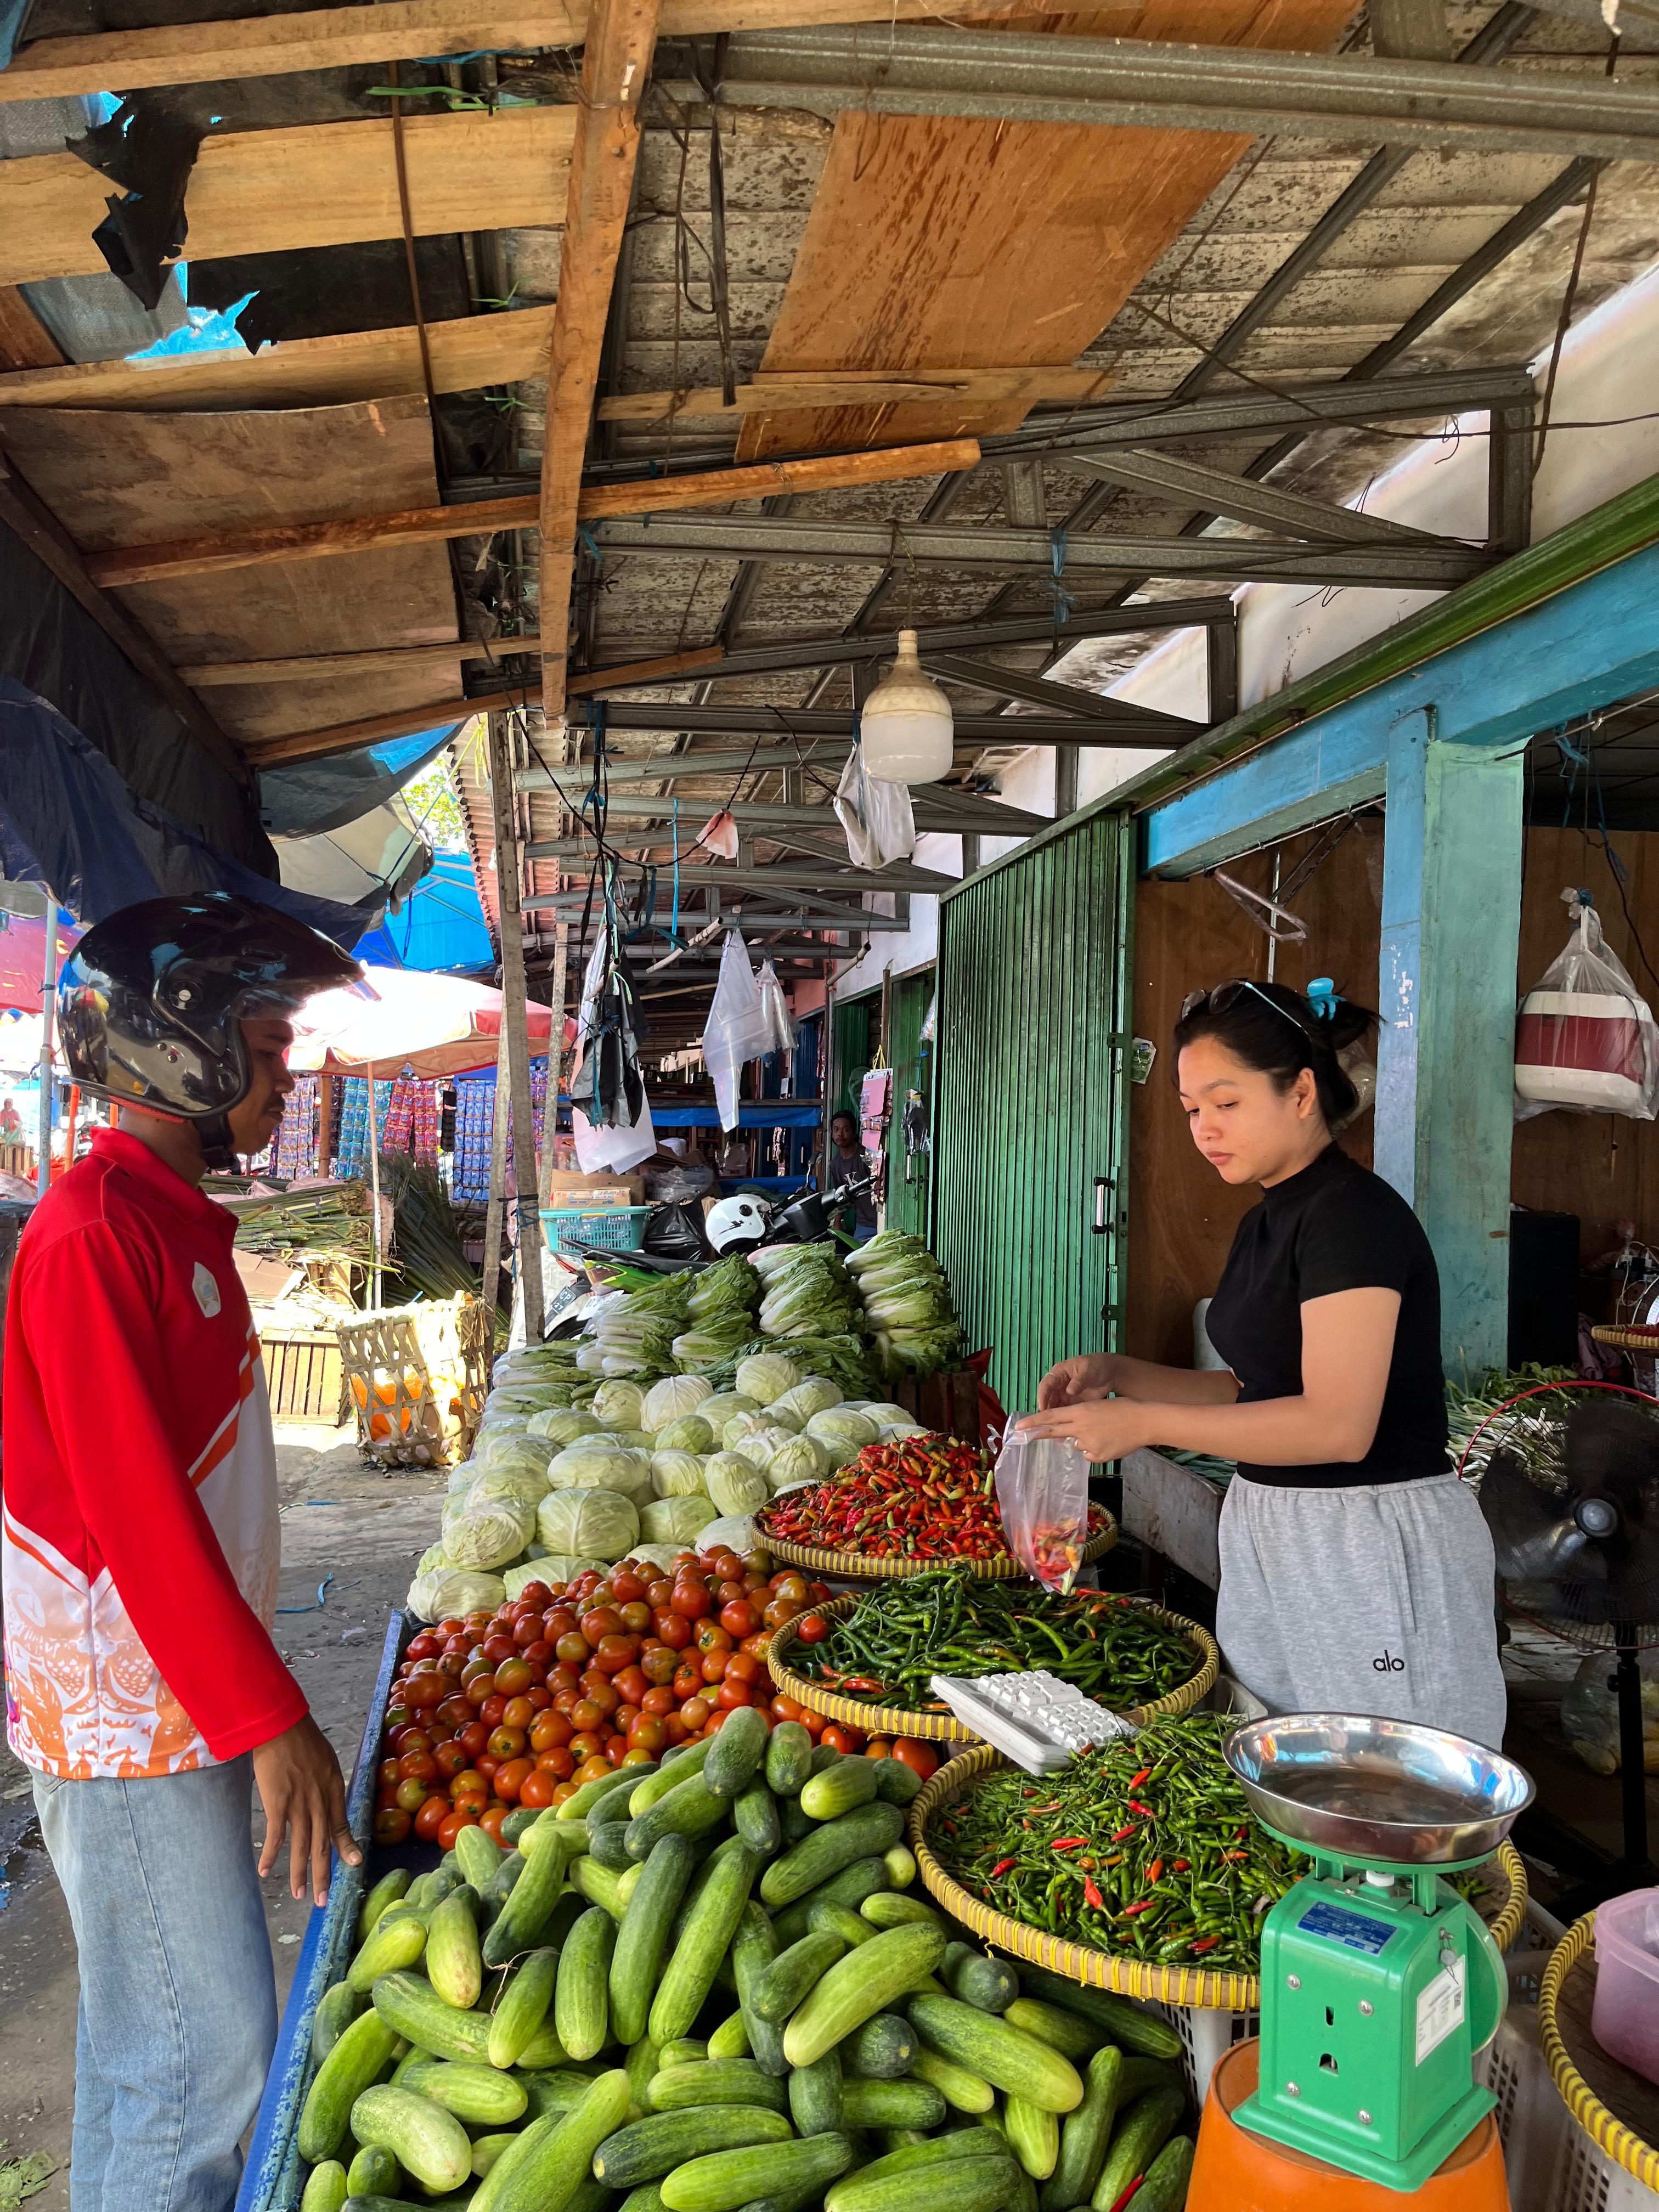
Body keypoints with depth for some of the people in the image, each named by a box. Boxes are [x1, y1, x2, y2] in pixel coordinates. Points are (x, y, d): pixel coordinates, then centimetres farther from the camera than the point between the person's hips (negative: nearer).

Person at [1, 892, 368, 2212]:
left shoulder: (172, 1216, 10)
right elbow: (138, 1509, -23)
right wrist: (270, 1717, -20)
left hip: (185, 1695, 9)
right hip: (127, 1713, -9)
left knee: (151, 2034, 21)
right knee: (212, 2053, 1)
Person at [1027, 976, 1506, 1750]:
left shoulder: (1354, 1214, -18)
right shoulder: (1268, 1221, 11)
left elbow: (1337, 1424, -24)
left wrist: (1145, 1421, -22)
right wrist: (1118, 1373, 2)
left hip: (1374, 1541, -9)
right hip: (1277, 1535, 9)